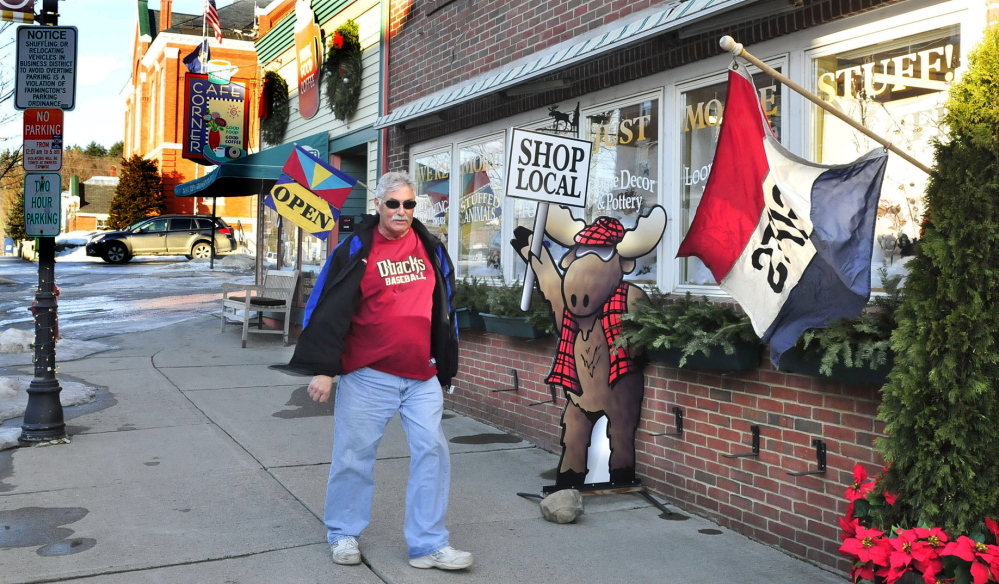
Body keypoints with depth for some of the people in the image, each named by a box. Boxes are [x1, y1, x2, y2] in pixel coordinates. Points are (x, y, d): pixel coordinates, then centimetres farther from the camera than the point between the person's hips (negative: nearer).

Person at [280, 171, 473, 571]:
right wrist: (322, 368, -13)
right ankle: (343, 534, 25)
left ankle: (428, 545, 10)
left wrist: (445, 363, 19)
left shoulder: (430, 249, 9)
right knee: (354, 455, 6)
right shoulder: (356, 249, -6)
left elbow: (443, 308, 18)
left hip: (422, 376, 4)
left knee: (432, 452, 0)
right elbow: (328, 310, -9)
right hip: (368, 374, -4)